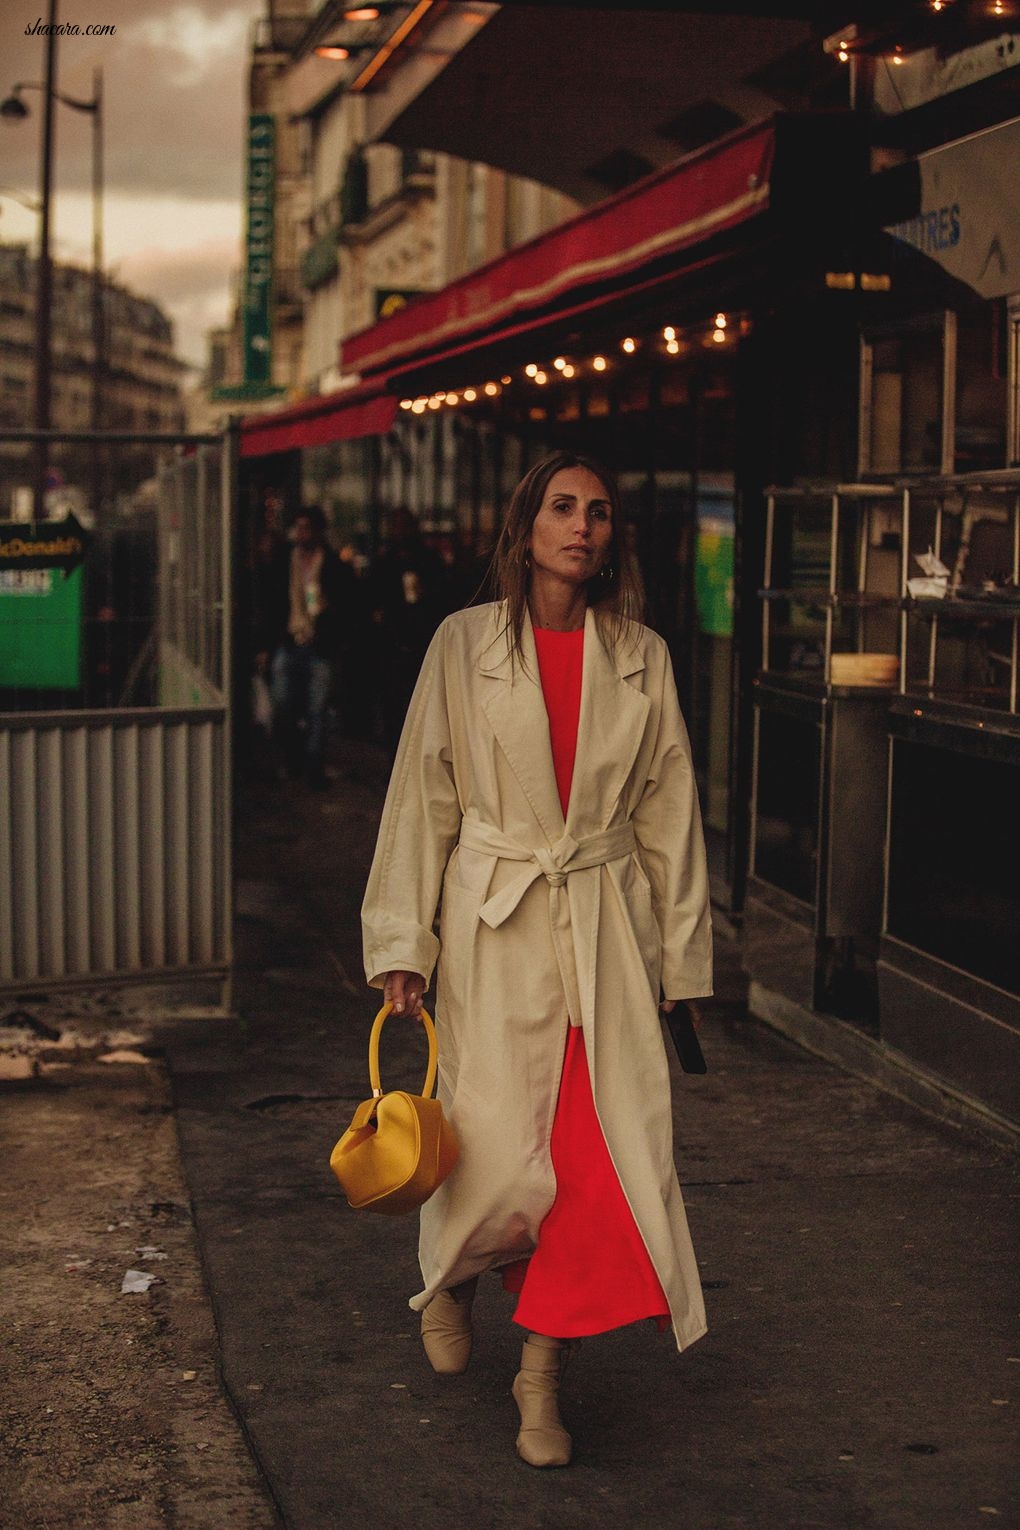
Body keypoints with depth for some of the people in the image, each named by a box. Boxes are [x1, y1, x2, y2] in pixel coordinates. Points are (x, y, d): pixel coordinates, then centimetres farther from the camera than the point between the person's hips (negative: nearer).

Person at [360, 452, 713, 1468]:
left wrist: (682, 955, 10)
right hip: (494, 927, -2)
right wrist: (401, 941, -3)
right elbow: (422, 796, 1)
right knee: (504, 1162, -3)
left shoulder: (643, 658, 6)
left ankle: (543, 1376, 14)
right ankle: (450, 1273, 34)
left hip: (608, 930, 2)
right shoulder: (464, 644, 0)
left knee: (608, 1155, -5)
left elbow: (669, 813, 10)